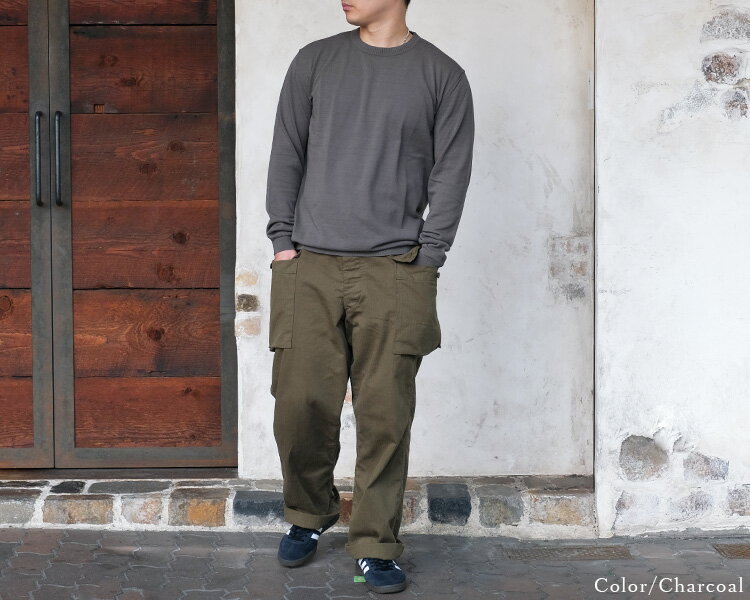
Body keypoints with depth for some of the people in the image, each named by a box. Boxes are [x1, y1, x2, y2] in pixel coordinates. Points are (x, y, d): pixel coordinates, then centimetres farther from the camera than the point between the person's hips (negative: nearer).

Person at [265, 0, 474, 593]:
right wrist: (283, 241, 2)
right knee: (300, 401, 0)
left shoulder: (442, 75, 6)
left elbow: (451, 173, 3)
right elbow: (287, 155, 10)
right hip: (310, 267, 2)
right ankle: (309, 515, 24)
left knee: (385, 415, -3)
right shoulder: (315, 62, 11)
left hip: (393, 271, -1)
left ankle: (376, 546, 9)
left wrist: (426, 259, -4)